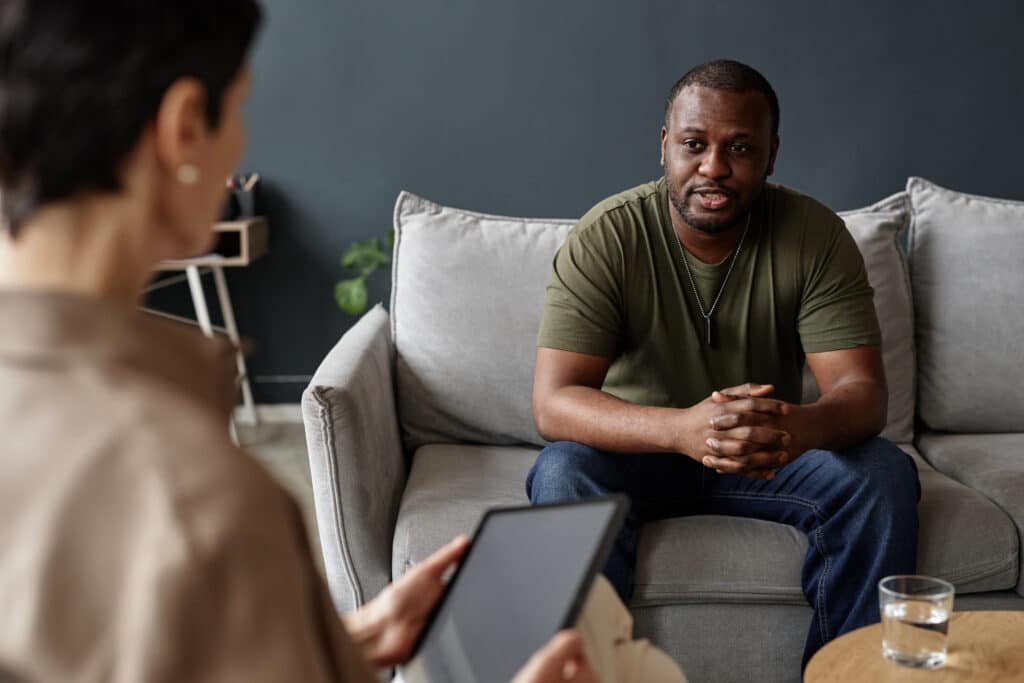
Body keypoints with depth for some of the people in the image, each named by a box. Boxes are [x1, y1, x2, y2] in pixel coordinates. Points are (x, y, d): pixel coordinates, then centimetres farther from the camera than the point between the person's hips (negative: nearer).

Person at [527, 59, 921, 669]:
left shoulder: (815, 235, -12)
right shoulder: (607, 236, -17)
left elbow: (863, 391, -18)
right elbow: (553, 403, -25)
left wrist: (801, 427, -44)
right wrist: (682, 428, -45)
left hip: (770, 455, 2)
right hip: (637, 450, -1)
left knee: (885, 474, -24)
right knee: (562, 475, -32)